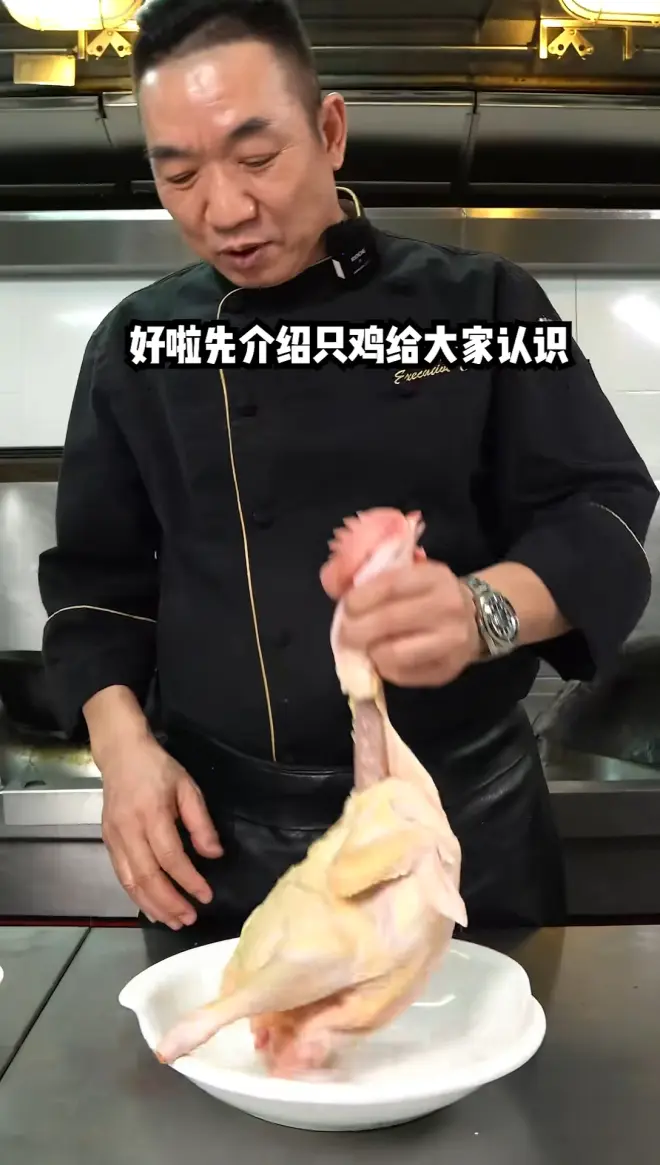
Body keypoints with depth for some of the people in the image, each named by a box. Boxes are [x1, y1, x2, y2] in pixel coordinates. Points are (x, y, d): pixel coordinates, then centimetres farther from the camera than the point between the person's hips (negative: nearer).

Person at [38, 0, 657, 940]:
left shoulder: (480, 306, -3)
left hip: (465, 820, 0)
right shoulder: (135, 347, 3)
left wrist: (485, 612, -29)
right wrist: (123, 743, -9)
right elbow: (97, 575, 8)